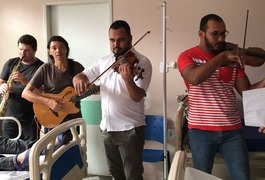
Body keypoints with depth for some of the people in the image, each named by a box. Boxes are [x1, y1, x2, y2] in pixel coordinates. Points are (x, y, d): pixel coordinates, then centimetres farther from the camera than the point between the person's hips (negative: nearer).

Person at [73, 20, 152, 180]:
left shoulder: (142, 62, -10)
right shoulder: (104, 61, 8)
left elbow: (137, 97, -20)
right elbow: (81, 76, 6)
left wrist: (128, 79, -40)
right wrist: (79, 79, -18)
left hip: (130, 129, -6)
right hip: (107, 128, 6)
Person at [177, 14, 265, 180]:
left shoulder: (232, 57, 7)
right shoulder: (187, 56, -4)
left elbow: (246, 91, 2)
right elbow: (195, 78, -27)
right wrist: (223, 56, -24)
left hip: (233, 129, 3)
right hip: (201, 130, -3)